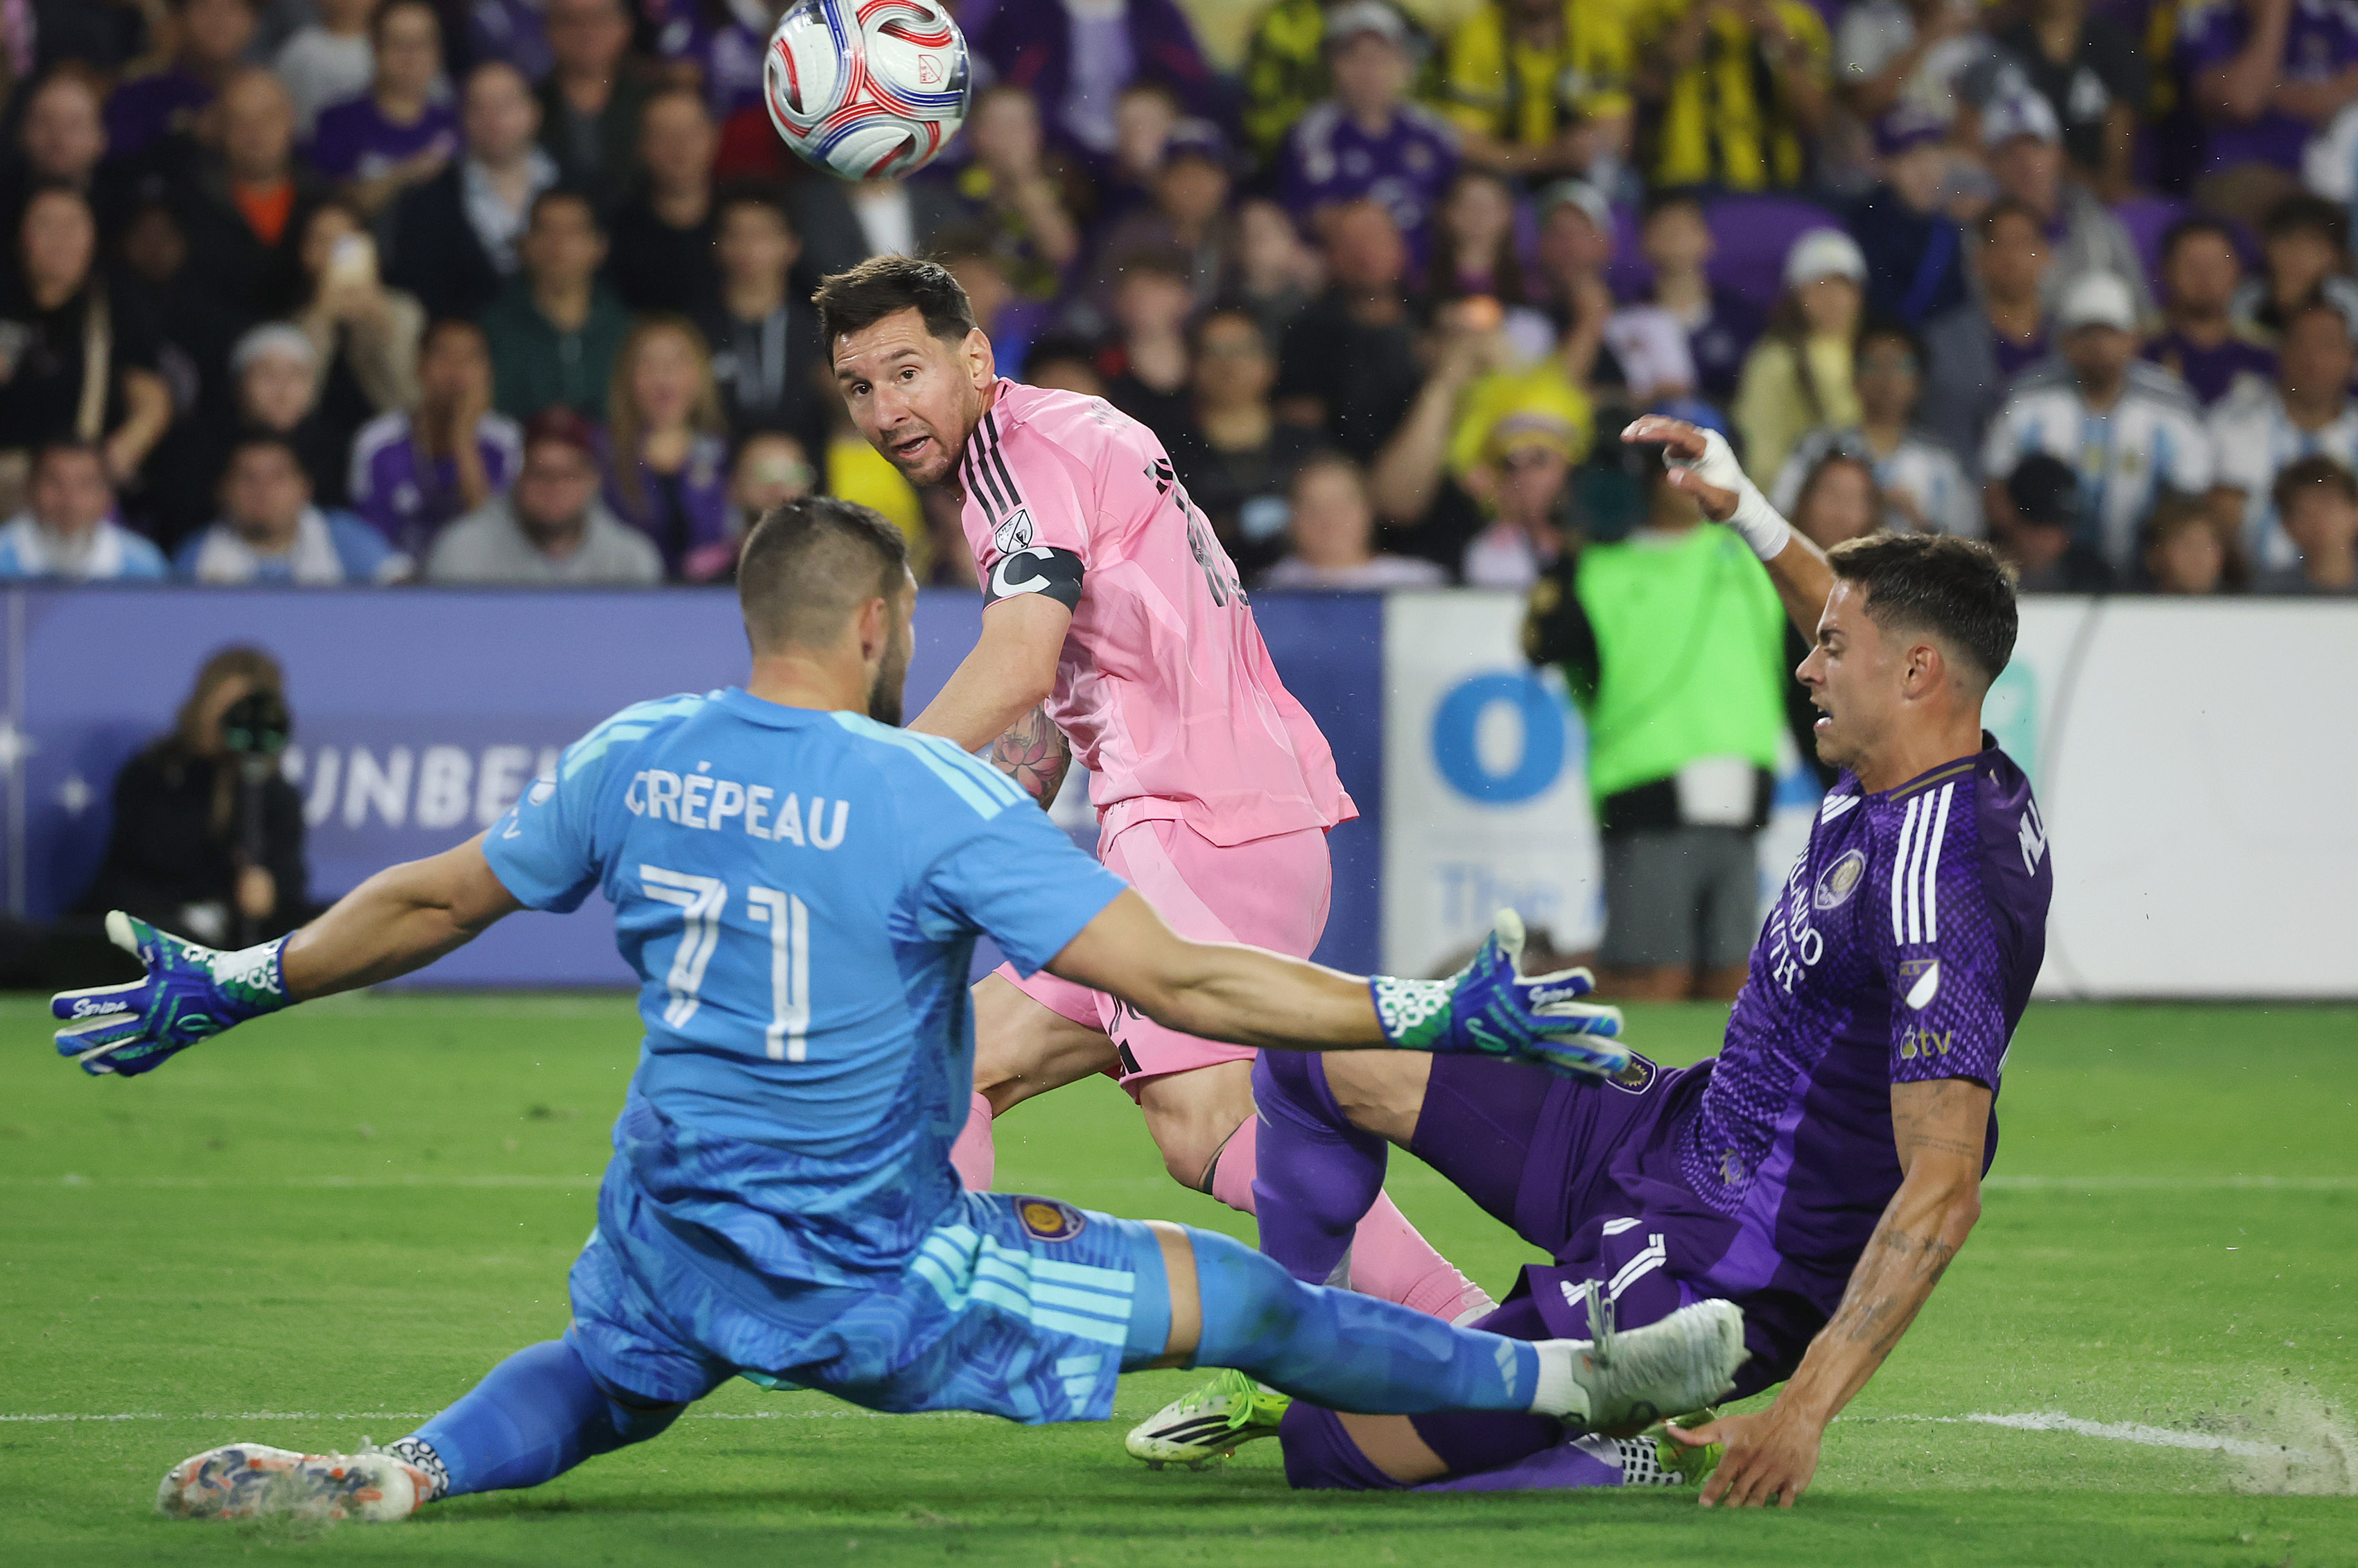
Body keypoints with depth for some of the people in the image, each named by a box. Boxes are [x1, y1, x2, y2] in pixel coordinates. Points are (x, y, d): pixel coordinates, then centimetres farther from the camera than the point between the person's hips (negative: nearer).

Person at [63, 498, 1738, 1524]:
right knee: (1240, 1300, 3)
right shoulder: (934, 798, -15)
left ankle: (405, 1473, 5)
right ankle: (1569, 1378, 9)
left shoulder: (635, 761, 1)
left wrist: (223, 988, 28)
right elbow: (1176, 981, -19)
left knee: (603, 1378, 35)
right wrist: (1438, 1010, -14)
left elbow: (430, 903, 13)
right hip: (874, 1271, -5)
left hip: (672, 1245, 5)